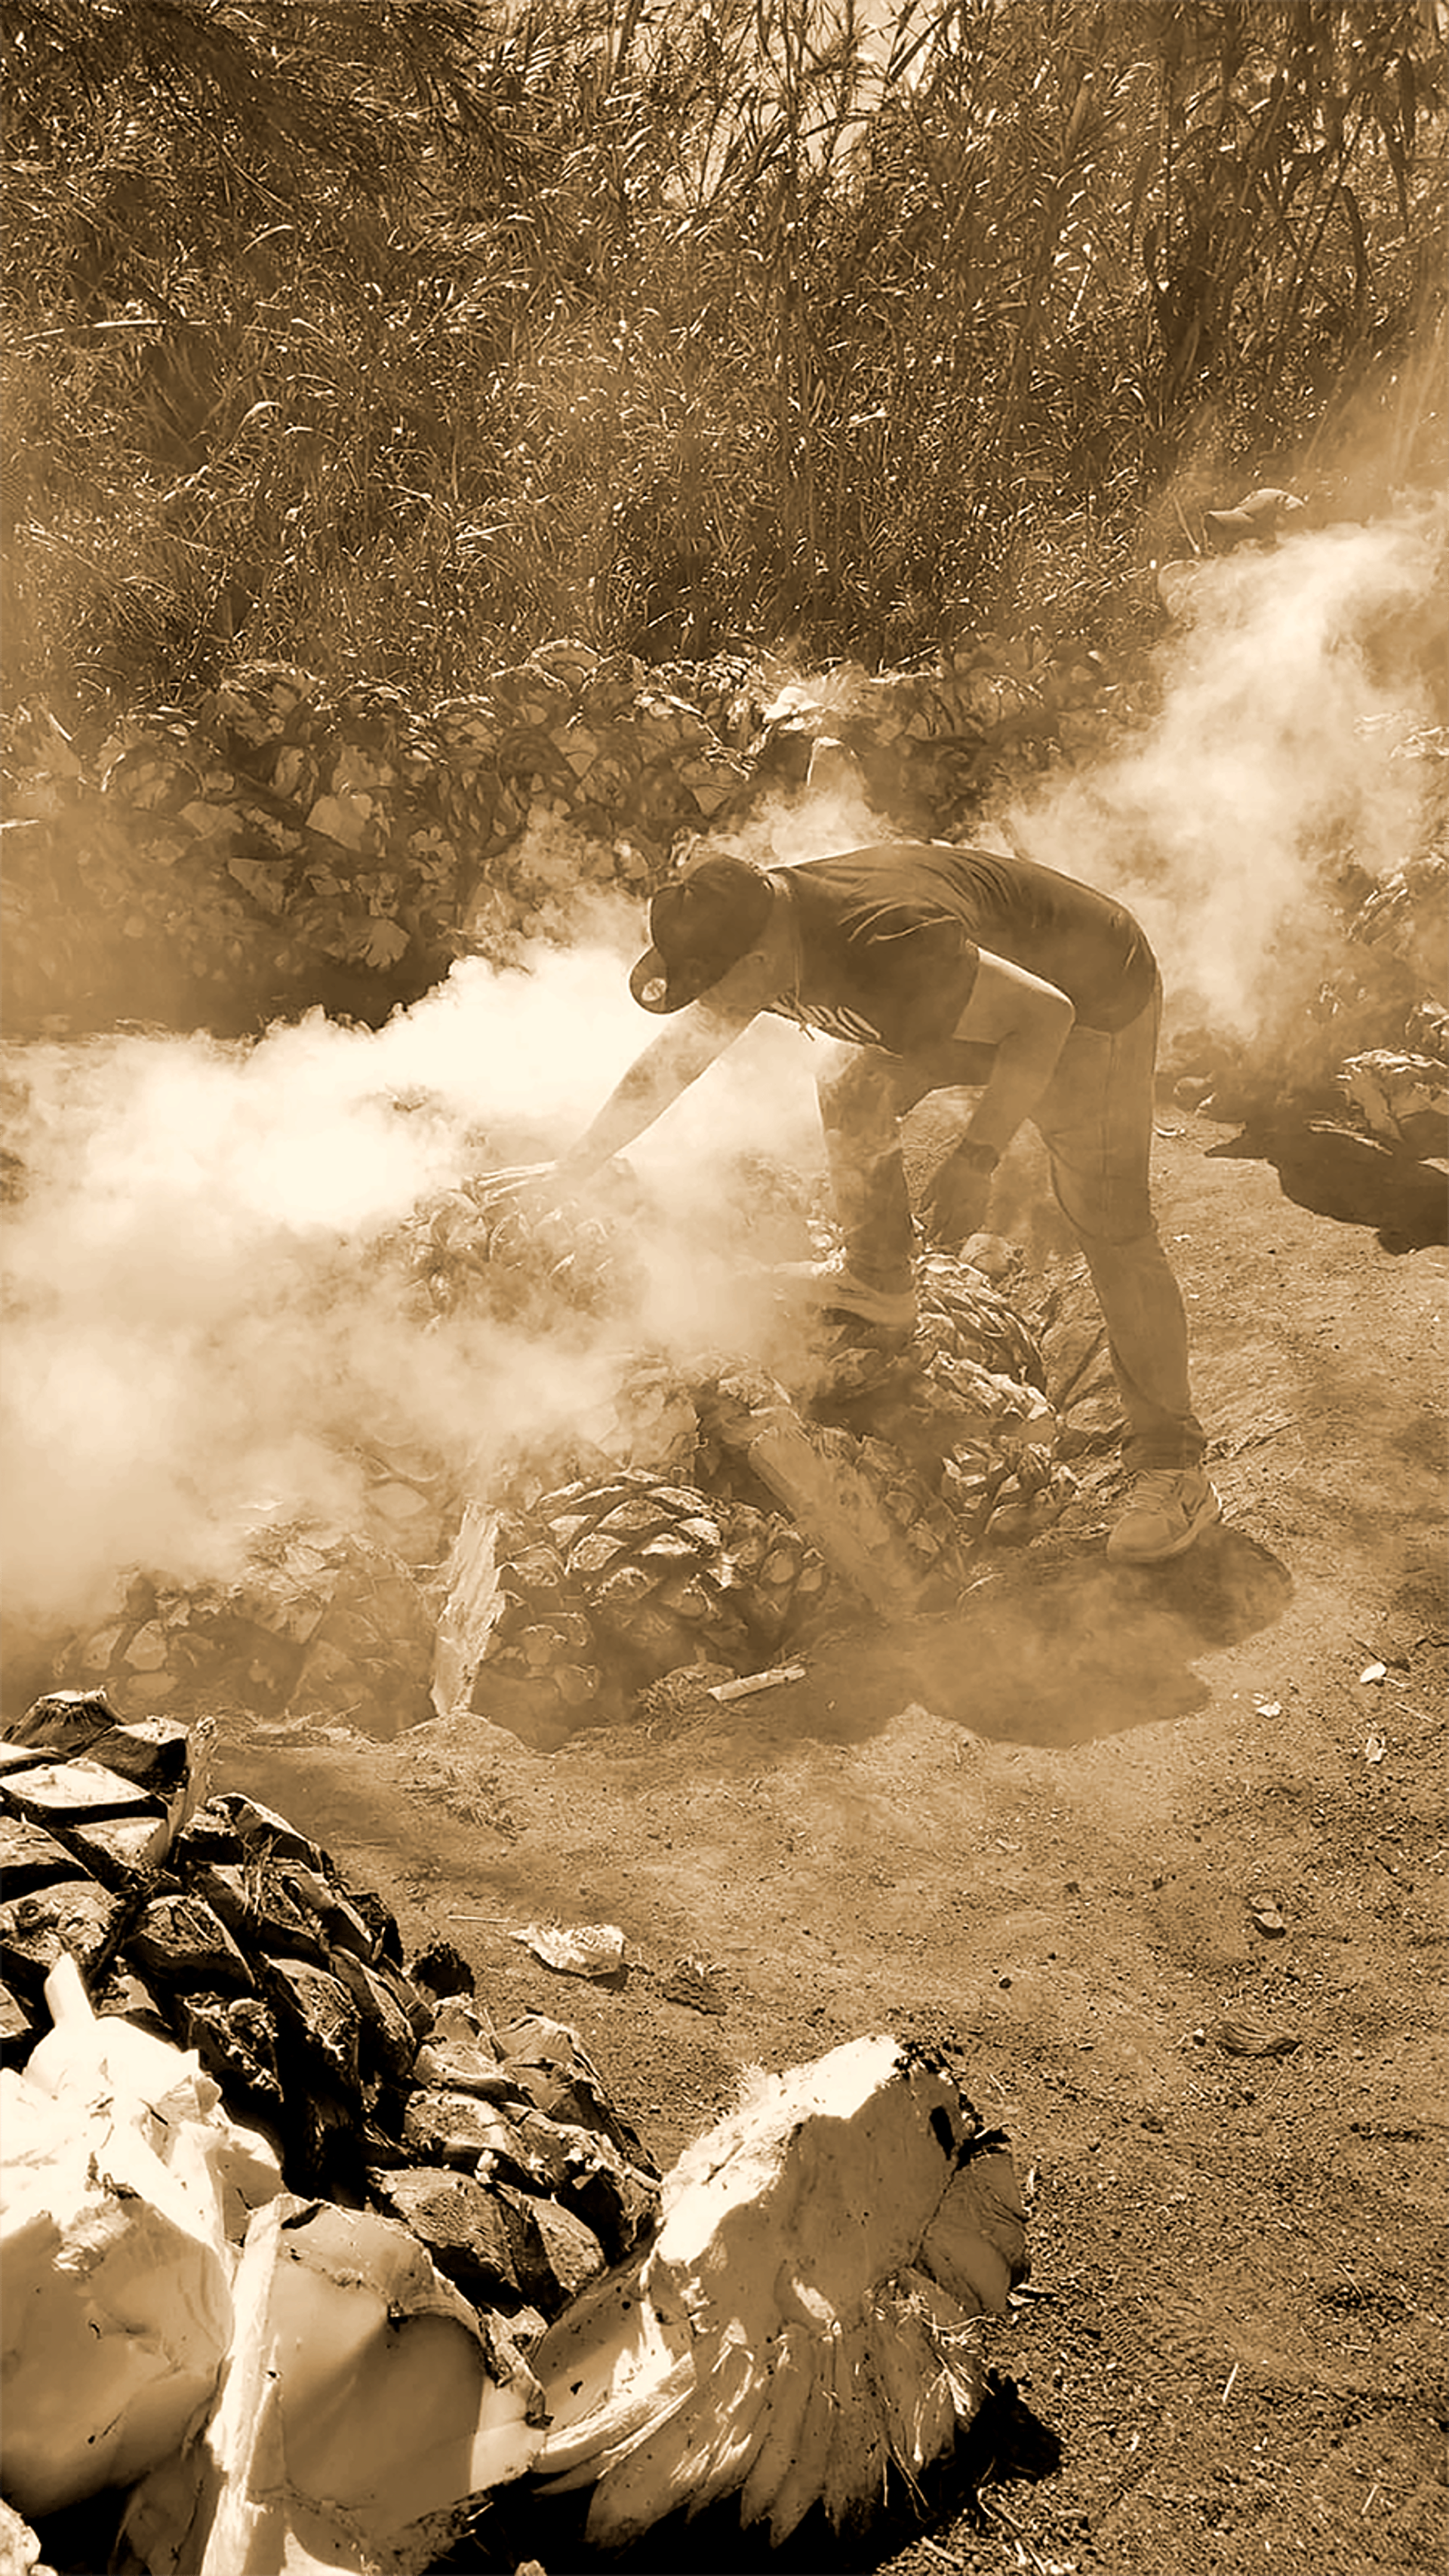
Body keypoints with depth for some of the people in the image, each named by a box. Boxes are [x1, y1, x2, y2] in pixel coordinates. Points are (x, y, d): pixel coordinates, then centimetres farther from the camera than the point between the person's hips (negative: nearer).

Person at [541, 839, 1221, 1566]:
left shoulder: (889, 950, -40)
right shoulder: (757, 932, -11)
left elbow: (1042, 1016, -34)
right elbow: (665, 1064, 2)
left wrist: (976, 1160, -35)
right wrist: (564, 1178, 8)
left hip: (1089, 999, -8)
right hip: (981, 984, 8)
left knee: (1110, 1226, -11)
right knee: (853, 1094, 10)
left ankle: (1174, 1469, -4)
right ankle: (877, 1281, 32)